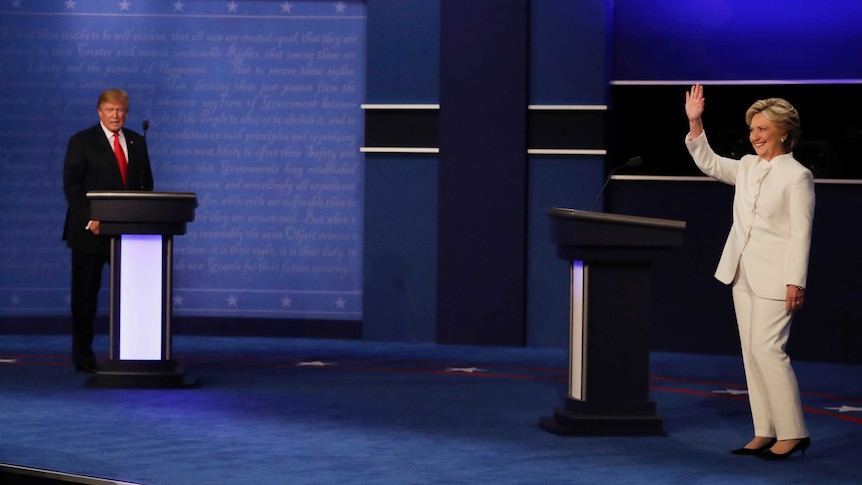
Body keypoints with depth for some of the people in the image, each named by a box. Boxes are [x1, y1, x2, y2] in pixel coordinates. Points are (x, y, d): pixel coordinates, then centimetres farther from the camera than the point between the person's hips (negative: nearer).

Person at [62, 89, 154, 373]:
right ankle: (83, 357, 11)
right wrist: (89, 220, -16)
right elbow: (72, 185, -6)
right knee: (85, 296, 3)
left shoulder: (137, 142, 12)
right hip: (90, 231, -3)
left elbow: (146, 183, 15)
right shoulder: (81, 142, -1)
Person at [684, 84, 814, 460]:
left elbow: (801, 234, -13)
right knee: (751, 352, 7)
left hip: (775, 278, -8)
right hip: (743, 274, 8)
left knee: (767, 348, -12)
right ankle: (765, 433, 10)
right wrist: (695, 123, 2)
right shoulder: (748, 167, 11)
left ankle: (793, 433, -4)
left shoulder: (797, 176, -9)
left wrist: (796, 283, -17)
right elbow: (708, 163, 15)